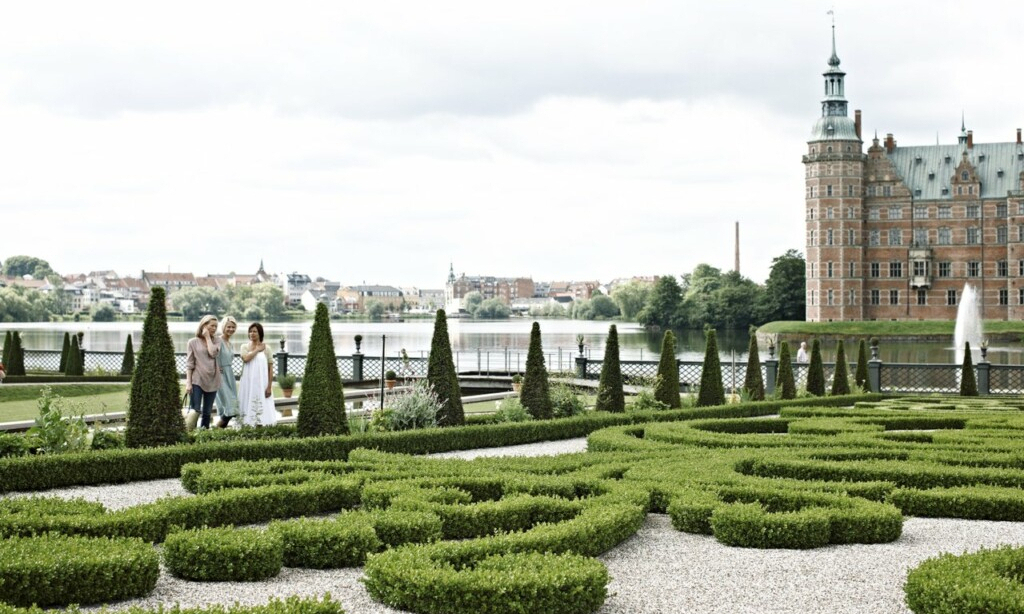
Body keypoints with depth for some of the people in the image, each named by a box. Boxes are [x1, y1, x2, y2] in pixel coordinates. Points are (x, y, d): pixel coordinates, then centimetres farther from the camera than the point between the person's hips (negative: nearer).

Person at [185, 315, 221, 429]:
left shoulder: (215, 341, 10)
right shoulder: (193, 342, 1)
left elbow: (213, 353, -12)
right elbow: (189, 364, -1)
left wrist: (208, 337, -4)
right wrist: (188, 382, -9)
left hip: (212, 381, 4)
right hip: (197, 381, -4)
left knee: (207, 412, 8)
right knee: (195, 411, -10)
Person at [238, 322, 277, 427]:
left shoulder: (266, 348, 3)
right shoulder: (245, 347, 8)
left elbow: (270, 368, 1)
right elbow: (246, 358, -15)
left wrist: (269, 386, -5)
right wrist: (257, 350, -5)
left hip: (262, 384, -1)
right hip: (248, 384, 1)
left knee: (261, 408, -3)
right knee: (248, 406, -1)